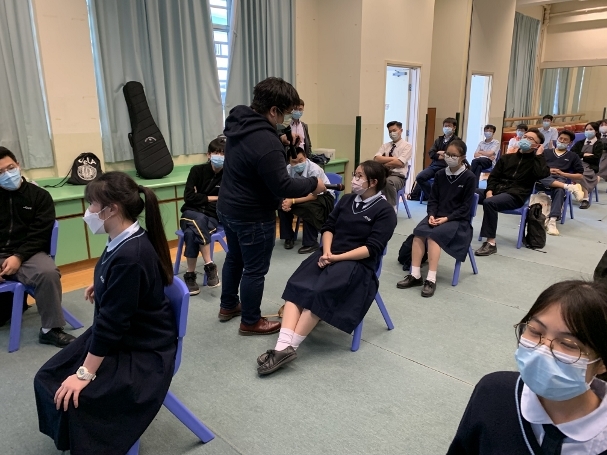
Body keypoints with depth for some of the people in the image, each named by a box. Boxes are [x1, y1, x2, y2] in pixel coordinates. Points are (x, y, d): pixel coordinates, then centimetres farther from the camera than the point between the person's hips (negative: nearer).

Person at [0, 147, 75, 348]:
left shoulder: (39, 196, 4)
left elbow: (39, 236, -2)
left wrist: (18, 257, -18)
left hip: (28, 254, -2)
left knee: (48, 273, -31)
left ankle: (50, 329, -17)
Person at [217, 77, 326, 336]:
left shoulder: (239, 124, 1)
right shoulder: (266, 142, -30)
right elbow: (282, 187, -27)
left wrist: (283, 144, 7)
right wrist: (312, 184, -13)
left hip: (228, 208, 10)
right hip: (253, 216, -10)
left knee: (235, 257, 25)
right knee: (255, 269, 7)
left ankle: (228, 306, 43)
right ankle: (250, 322, 24)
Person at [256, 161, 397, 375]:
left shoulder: (385, 211, -3)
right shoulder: (346, 200, 17)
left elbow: (372, 249, -11)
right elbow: (328, 227, 12)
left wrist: (337, 257, -17)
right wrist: (326, 252, -8)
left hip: (357, 263, -5)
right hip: (329, 255, 6)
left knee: (319, 293, -29)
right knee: (296, 287, -22)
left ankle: (289, 347, -23)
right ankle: (283, 346, -33)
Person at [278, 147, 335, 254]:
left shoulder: (314, 169, -30)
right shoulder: (288, 169, -17)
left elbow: (314, 196, -29)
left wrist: (292, 201, -36)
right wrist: (287, 202, -29)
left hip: (323, 197, -5)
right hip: (303, 194, 5)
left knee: (307, 208, -34)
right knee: (282, 204, -15)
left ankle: (311, 243, -19)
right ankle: (289, 237, 5)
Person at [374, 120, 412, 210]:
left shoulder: (406, 145, 3)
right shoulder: (385, 145, 17)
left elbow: (399, 163, -13)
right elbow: (376, 159, -1)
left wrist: (383, 165, -6)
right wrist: (392, 158, -9)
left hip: (398, 177, -4)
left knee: (388, 182, -39)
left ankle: (392, 208, -20)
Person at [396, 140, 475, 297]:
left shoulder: (469, 177, -5)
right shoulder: (440, 174, 9)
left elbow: (466, 207, -8)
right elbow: (433, 199, 9)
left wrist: (447, 218, -18)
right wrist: (432, 215, -10)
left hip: (458, 219, -4)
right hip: (437, 216, 4)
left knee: (433, 235, -31)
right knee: (418, 232, -25)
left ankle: (431, 279, -27)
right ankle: (415, 275, -22)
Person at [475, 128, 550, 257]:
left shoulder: (535, 160, 9)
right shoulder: (507, 157, 20)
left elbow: (542, 174, -13)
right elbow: (493, 176, 14)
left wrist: (539, 155, -5)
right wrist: (489, 190, -4)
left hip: (515, 196, -5)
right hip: (497, 190, 5)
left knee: (489, 202, -35)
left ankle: (491, 243, -33)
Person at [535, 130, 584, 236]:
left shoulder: (573, 156, 23)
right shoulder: (546, 152, 27)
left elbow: (580, 176, 14)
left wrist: (562, 173, -1)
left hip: (561, 180, -1)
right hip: (544, 179, 1)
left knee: (560, 190, -39)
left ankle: (552, 221, -51)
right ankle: (568, 187, -45)